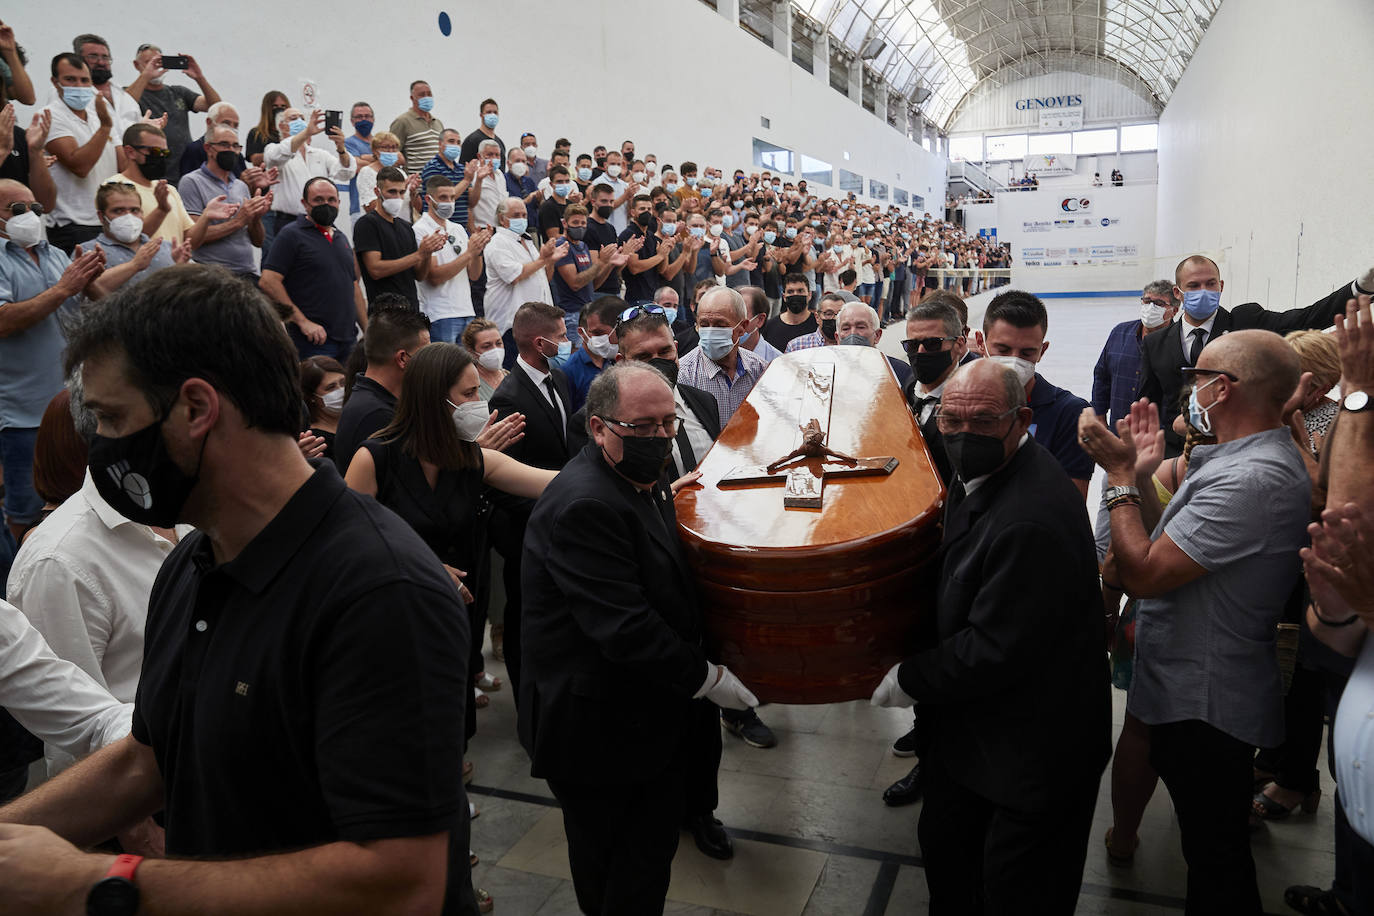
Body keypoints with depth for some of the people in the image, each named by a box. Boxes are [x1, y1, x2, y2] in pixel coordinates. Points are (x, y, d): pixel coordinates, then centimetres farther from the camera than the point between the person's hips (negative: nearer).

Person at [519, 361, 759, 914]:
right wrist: (707, 678, -19)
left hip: (649, 718, 9)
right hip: (598, 735, -9)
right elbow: (625, 629, -29)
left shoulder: (643, 482, 6)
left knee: (652, 854, 21)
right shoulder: (584, 505, -27)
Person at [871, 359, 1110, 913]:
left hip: (1027, 751, -9)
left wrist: (908, 680, -15)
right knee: (943, 847, 25)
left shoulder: (1030, 521, -34)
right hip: (967, 727, 9)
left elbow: (993, 652, -29)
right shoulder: (980, 475, -1)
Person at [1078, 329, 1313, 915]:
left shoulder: (1252, 479, -28)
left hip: (1208, 706, -10)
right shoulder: (1255, 459, 8)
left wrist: (1121, 474, -19)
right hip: (1194, 694, 10)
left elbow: (1143, 574, -28)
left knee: (1215, 856, 8)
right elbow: (1162, 549, 8)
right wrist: (1141, 476, 0)